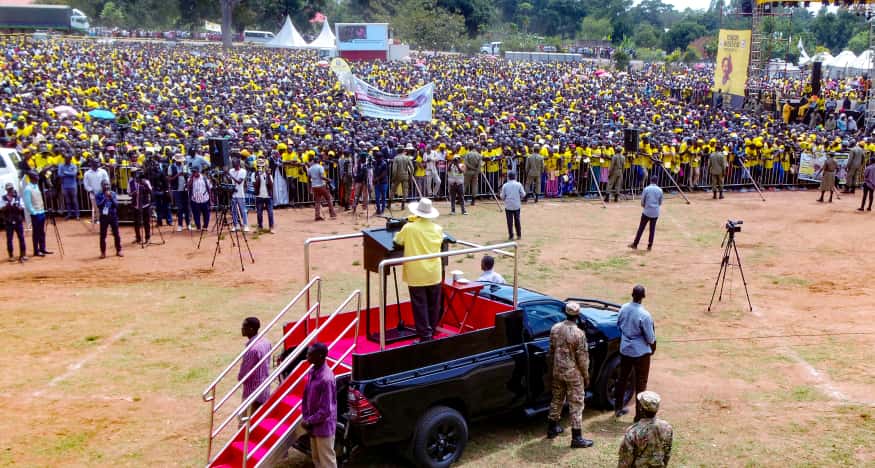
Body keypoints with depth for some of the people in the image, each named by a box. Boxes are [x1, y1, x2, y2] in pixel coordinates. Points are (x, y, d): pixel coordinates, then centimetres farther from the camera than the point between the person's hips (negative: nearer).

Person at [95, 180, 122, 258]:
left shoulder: (113, 194, 2)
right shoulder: (99, 195, -3)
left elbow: (116, 205, -7)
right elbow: (99, 205, -15)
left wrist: (111, 197, -19)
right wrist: (105, 198, -20)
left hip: (113, 216, 2)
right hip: (104, 217, -1)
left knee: (116, 234, 6)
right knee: (103, 235, 2)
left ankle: (118, 251, 15)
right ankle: (103, 252, 10)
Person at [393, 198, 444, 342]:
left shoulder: (409, 228, -12)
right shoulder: (438, 229, -1)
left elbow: (398, 240, 5)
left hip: (416, 275, -4)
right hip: (434, 274, 4)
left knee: (420, 306, 1)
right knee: (433, 306, 15)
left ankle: (425, 337, -1)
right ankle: (431, 333, 26)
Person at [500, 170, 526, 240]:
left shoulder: (505, 185, -6)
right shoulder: (518, 185, -4)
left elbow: (502, 196, -4)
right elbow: (523, 194, -3)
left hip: (508, 206, -1)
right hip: (517, 205, 2)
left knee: (510, 221, 3)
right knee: (517, 220, 14)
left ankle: (511, 236, 3)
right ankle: (519, 235, 20)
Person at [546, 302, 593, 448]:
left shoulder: (555, 329, -3)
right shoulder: (579, 334, -21)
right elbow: (582, 358, -15)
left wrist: (551, 370, 19)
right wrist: (586, 376, -2)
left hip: (557, 372, 6)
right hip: (573, 374, -6)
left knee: (557, 400, 21)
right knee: (576, 405, 3)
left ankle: (552, 428, 35)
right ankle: (576, 438, 6)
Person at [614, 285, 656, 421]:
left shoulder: (624, 308, -7)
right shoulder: (644, 315, -25)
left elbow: (618, 325, 9)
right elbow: (650, 338, -16)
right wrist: (653, 346, 5)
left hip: (625, 350, 6)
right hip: (640, 352, -6)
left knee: (622, 378, 20)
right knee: (641, 383, 6)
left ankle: (618, 408, 33)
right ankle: (639, 414, 12)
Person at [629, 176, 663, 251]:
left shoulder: (646, 189, -7)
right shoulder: (660, 190, 0)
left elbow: (642, 201, -3)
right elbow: (660, 203, 8)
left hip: (646, 212, -2)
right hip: (655, 213, 2)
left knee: (641, 228, 4)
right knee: (652, 229, 9)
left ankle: (635, 244, 9)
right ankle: (650, 245, 11)